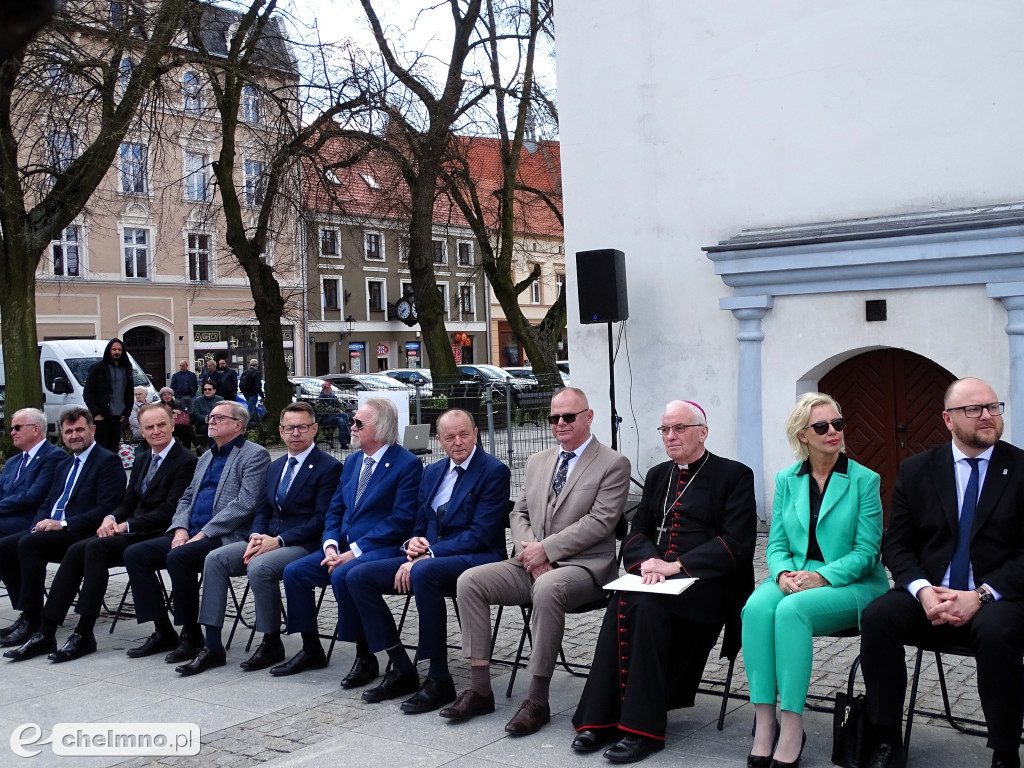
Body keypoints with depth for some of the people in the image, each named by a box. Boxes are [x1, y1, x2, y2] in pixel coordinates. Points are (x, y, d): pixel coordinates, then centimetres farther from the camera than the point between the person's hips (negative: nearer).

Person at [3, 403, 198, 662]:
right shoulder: (144, 459, 20)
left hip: (156, 535, -8)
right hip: (131, 531, 8)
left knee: (96, 548, -28)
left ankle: (84, 635, -24)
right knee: (76, 551, -15)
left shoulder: (186, 461, -7)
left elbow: (170, 511, -15)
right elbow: (128, 503, 20)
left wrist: (126, 525, -18)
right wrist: (112, 518, -3)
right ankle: (45, 633, -14)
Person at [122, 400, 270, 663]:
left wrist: (204, 534, -18)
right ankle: (163, 631, -2)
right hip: (191, 535, 8)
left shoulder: (254, 455, -4)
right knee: (134, 554, -8)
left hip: (225, 538, -8)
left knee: (178, 557, -33)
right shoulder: (207, 457, 23)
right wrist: (180, 529, 0)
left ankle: (191, 634, -16)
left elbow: (246, 503, -15)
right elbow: (187, 498, 22)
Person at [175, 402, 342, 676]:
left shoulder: (329, 467, -7)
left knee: (259, 567, -33)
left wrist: (278, 540, -19)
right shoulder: (275, 467, 18)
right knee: (215, 558, -13)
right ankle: (213, 647, -13)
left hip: (304, 545, -7)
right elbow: (263, 510, 20)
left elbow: (321, 520, -14)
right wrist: (256, 535, -4)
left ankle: (272, 644, -11)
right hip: (268, 539, 8)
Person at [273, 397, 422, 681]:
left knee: (342, 575, -33)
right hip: (345, 547, 8)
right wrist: (331, 546, -4)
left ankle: (366, 658, -16)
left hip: (382, 549, -8)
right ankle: (311, 651, 7)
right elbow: (335, 509, 16)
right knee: (294, 571, -8)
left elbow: (401, 519, -17)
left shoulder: (408, 464, -9)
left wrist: (355, 550, -20)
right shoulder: (353, 461, 16)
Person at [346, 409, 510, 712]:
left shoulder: (494, 472, -7)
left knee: (424, 572, -38)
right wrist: (413, 542, -5)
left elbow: (480, 534, -15)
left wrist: (427, 555, -21)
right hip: (428, 555, 8)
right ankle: (402, 670, -3)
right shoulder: (433, 472, 16)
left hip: (475, 558, -8)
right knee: (358, 577, -8)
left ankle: (439, 680, -25)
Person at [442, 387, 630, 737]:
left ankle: (537, 700, -27)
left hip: (583, 566, -6)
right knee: (470, 580, -16)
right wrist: (530, 550, -6)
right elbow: (519, 514, 16)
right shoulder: (537, 462, 18)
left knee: (547, 588, -39)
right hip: (532, 563, 6)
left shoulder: (613, 464, -2)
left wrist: (545, 548, -17)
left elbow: (600, 521, -12)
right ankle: (479, 689, -11)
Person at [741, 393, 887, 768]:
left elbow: (866, 552, -5)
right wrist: (783, 574, -13)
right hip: (795, 578, 4)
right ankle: (764, 723, -29)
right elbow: (777, 544, 10)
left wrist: (821, 576, -20)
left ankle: (791, 729, -29)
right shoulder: (786, 480, 10)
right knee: (757, 606, -30)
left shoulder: (864, 480, -2)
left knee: (791, 610, -34)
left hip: (852, 583, -3)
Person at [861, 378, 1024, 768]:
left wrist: (982, 595, -18)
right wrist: (923, 590, -14)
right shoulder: (916, 470, 9)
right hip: (930, 595, 3)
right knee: (877, 616, -25)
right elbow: (897, 543, 6)